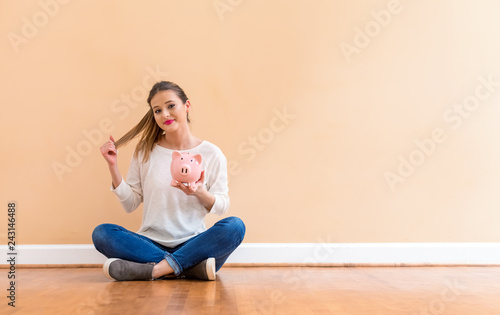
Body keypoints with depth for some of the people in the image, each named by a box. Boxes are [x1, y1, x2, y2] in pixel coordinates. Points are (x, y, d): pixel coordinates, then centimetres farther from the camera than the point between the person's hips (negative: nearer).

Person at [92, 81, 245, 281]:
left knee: (235, 226, -28)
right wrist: (113, 167, -4)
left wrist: (200, 193, -17)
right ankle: (193, 267, -27)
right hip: (152, 241, 1)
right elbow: (130, 204, 6)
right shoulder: (145, 151, 6)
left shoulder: (211, 154, 2)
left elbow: (222, 206, 4)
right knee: (101, 233, -25)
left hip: (192, 242, -1)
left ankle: (155, 269, -28)